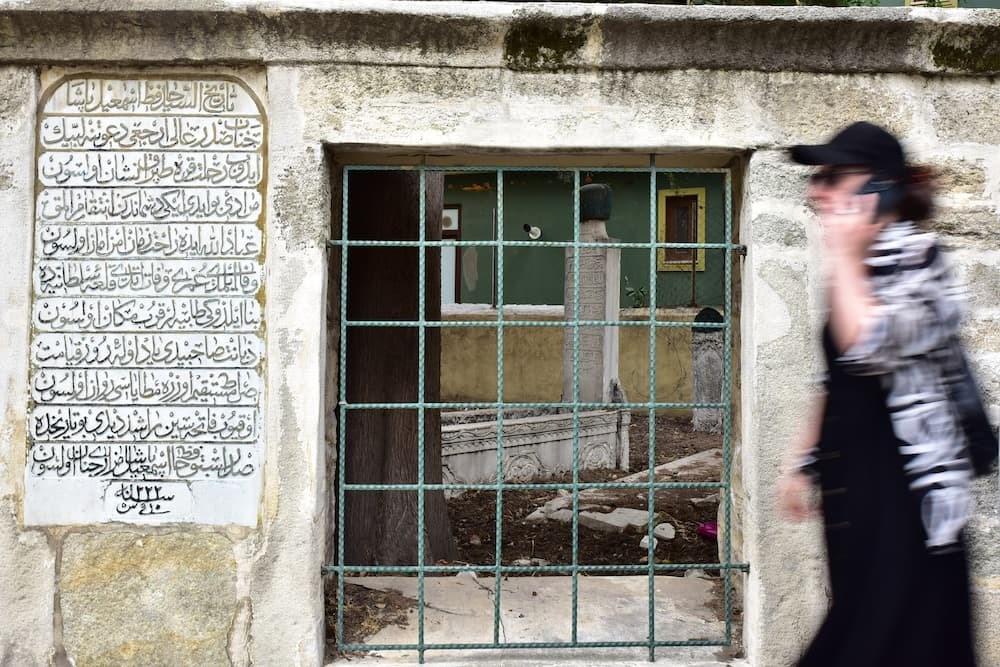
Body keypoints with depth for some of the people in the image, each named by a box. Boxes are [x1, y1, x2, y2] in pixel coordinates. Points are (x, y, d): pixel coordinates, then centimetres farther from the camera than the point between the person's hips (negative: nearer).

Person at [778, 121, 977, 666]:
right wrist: (801, 464, 17)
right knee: (863, 623, 15)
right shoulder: (858, 268, 14)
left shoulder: (912, 254, -11)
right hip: (851, 477, 9)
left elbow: (868, 349, -27)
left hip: (900, 481, -8)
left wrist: (842, 254, -17)